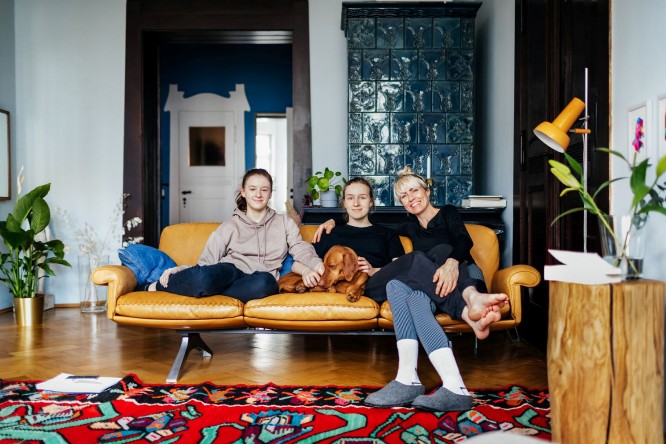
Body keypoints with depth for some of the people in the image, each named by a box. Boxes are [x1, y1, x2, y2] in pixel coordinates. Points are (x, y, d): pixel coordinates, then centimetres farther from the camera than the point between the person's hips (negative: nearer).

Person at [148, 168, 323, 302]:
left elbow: (300, 249, 6)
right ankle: (154, 287, -14)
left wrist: (316, 264, -17)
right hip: (230, 271, 0)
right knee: (203, 278, -39)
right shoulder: (230, 226, 18)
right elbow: (207, 260, 11)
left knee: (266, 282, -40)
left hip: (259, 279, 1)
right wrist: (180, 269, -9)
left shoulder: (284, 222, 21)